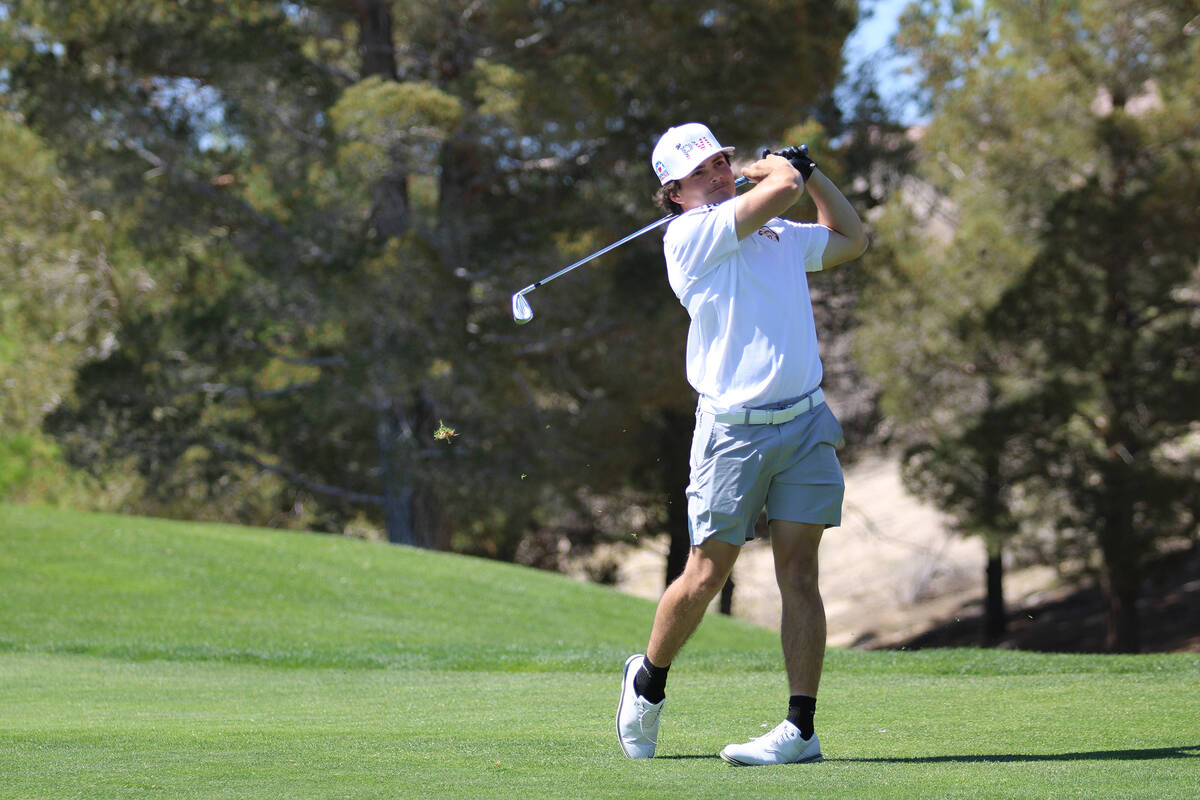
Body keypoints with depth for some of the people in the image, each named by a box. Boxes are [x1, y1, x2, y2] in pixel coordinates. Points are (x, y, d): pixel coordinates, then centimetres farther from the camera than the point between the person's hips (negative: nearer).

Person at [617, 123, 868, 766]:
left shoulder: (780, 235, 18)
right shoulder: (689, 236, -5)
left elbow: (850, 238, 37)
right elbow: (781, 189, -15)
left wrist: (810, 170, 26)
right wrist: (779, 171, 8)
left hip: (805, 424, 5)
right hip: (732, 429, -5)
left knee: (799, 575, -3)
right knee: (707, 575, 0)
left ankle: (800, 728, -4)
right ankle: (648, 681, 25)